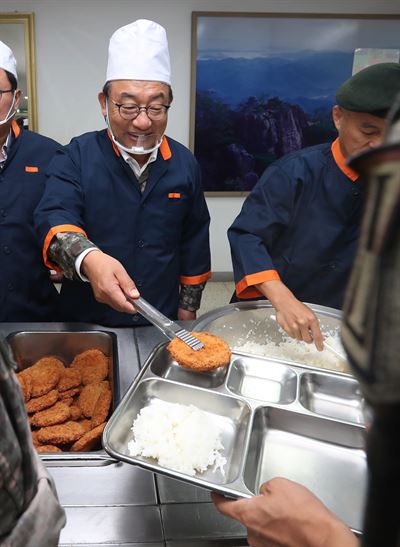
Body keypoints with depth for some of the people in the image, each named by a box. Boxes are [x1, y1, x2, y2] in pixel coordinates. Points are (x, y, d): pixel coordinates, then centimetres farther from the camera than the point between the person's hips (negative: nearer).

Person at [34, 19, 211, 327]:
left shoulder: (185, 164, -2)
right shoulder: (76, 157, -10)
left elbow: (194, 243, 4)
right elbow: (54, 219, -23)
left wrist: (188, 307, 6)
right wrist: (89, 259, -45)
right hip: (87, 324, -2)